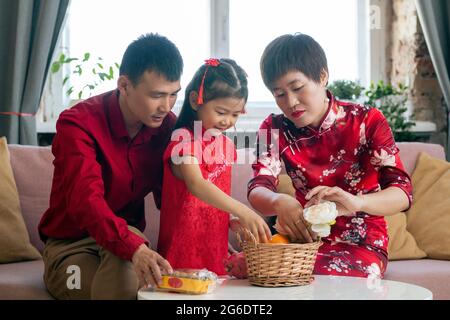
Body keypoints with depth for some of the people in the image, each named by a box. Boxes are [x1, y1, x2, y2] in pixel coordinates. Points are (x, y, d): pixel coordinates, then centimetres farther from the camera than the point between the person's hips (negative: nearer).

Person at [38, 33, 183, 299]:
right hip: (71, 245, -3)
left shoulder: (167, 126, -3)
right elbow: (85, 199, -35)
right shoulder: (78, 124, -19)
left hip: (129, 237, 4)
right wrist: (135, 248, -53)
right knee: (121, 288, -34)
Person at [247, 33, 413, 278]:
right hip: (307, 237, 3)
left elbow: (402, 193, -16)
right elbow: (258, 189, -13)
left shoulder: (367, 121, -8)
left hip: (361, 242, -2)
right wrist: (279, 203, -38)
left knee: (321, 280, -32)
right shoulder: (275, 129, 1)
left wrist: (356, 203, -37)